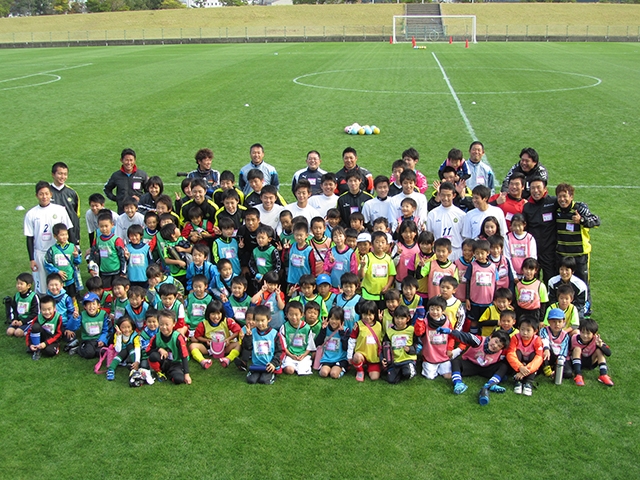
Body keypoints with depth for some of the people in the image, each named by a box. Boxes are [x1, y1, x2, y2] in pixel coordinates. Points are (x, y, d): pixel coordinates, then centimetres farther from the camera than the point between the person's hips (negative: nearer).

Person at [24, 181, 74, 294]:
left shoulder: (60, 210, -1)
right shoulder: (31, 214, -1)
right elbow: (29, 238, 3)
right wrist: (31, 259, 0)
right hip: (40, 254, 0)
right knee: (41, 286, 4)